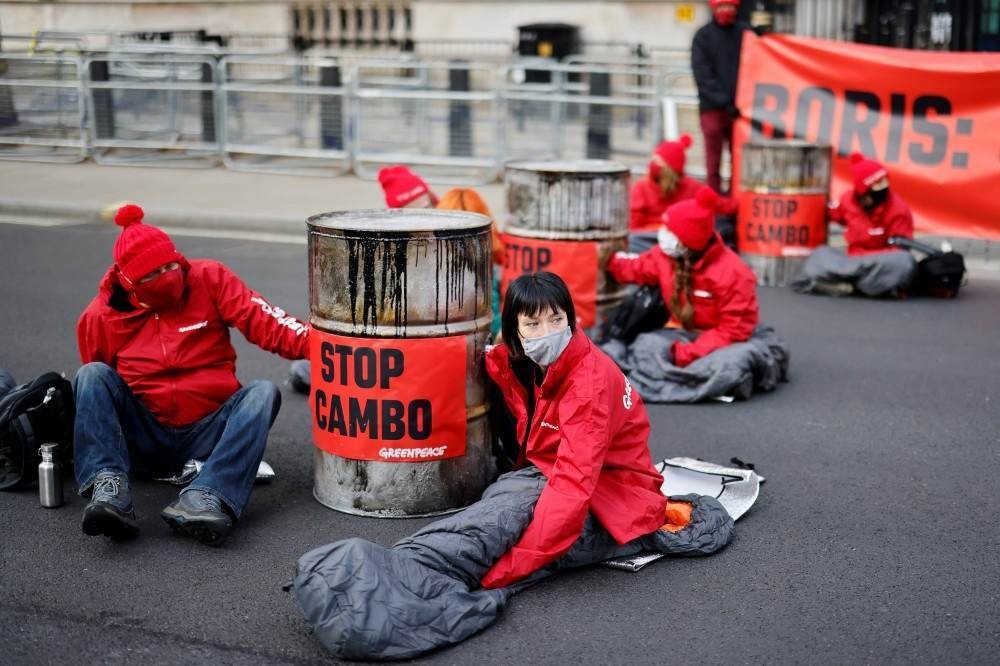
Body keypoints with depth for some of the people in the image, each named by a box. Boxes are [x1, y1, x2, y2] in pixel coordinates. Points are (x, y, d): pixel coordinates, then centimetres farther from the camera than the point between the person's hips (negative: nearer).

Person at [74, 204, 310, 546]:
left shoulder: (209, 279, -4)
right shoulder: (100, 317, -1)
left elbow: (263, 321, -16)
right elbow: (95, 386, 13)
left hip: (207, 432, 0)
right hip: (143, 437, 0)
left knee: (263, 392, -26)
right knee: (92, 374, -20)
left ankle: (205, 499, -45)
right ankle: (108, 489, -38)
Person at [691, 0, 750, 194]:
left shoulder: (745, 32, 5)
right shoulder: (703, 36, 2)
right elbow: (702, 74, -6)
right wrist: (724, 100, -15)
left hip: (739, 108, 1)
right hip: (712, 107, -1)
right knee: (713, 163, 1)